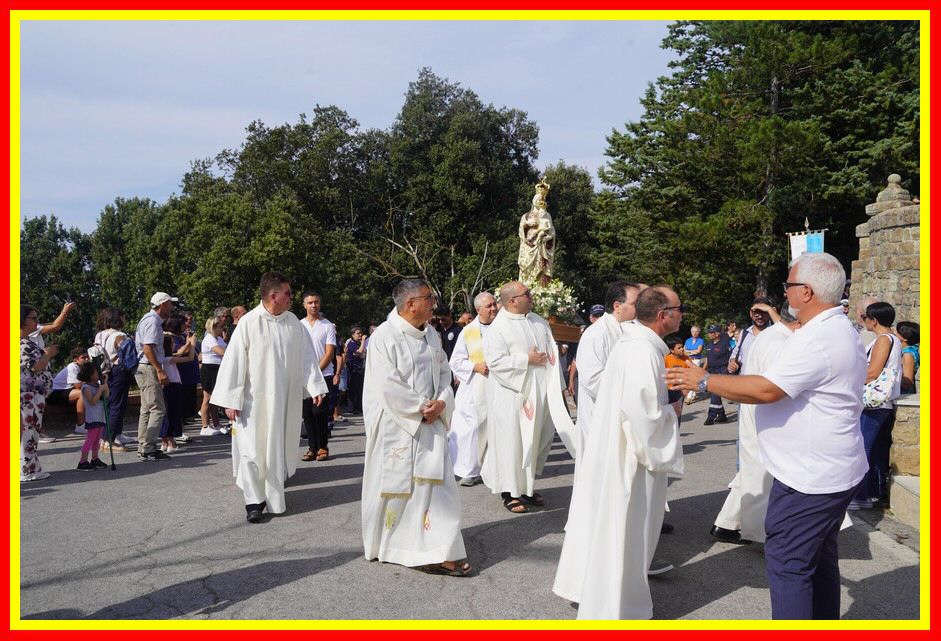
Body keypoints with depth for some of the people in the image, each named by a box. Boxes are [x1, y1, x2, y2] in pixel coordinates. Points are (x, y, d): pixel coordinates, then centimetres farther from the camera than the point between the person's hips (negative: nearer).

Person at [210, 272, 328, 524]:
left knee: (278, 448, 12)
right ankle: (254, 501, 8)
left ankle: (273, 497, 26)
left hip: (285, 400, 4)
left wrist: (315, 386, -1)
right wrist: (231, 400, -11)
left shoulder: (293, 322, 3)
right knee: (253, 449, -3)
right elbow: (234, 361, -10)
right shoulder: (249, 323, -11)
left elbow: (306, 356, 7)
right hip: (254, 399, -4)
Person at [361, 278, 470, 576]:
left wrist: (441, 402, -5)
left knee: (436, 482, 2)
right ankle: (385, 545, 25)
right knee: (396, 483, 6)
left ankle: (441, 552, 9)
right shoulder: (384, 337, -14)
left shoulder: (431, 334, 8)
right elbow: (388, 386, -18)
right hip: (396, 425, -6)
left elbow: (444, 371, 13)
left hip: (429, 422, 6)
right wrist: (422, 407, -13)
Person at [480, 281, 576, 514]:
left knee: (536, 439, 12)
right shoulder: (498, 328, -11)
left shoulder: (539, 322, 10)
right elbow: (495, 361, -19)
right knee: (511, 440, -1)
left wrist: (556, 387, 10)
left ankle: (527, 485, 27)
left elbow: (552, 352, 16)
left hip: (539, 393, 7)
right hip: (512, 393, -7)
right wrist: (527, 360, -16)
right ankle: (509, 492, 11)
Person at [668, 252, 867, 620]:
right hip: (832, 471, 11)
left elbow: (765, 390, -26)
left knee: (787, 562, -3)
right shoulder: (841, 331, 12)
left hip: (808, 477, -11)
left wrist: (704, 381, -17)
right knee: (820, 557, 21)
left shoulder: (817, 339, -23)